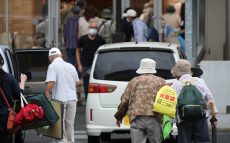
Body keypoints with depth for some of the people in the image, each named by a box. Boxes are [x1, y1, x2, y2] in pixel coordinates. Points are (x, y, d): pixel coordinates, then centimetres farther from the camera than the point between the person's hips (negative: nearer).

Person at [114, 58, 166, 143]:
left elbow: (124, 101, 10)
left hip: (137, 119, 1)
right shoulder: (161, 82, 11)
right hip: (154, 120, -1)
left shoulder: (134, 81, 14)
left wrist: (119, 116, 21)